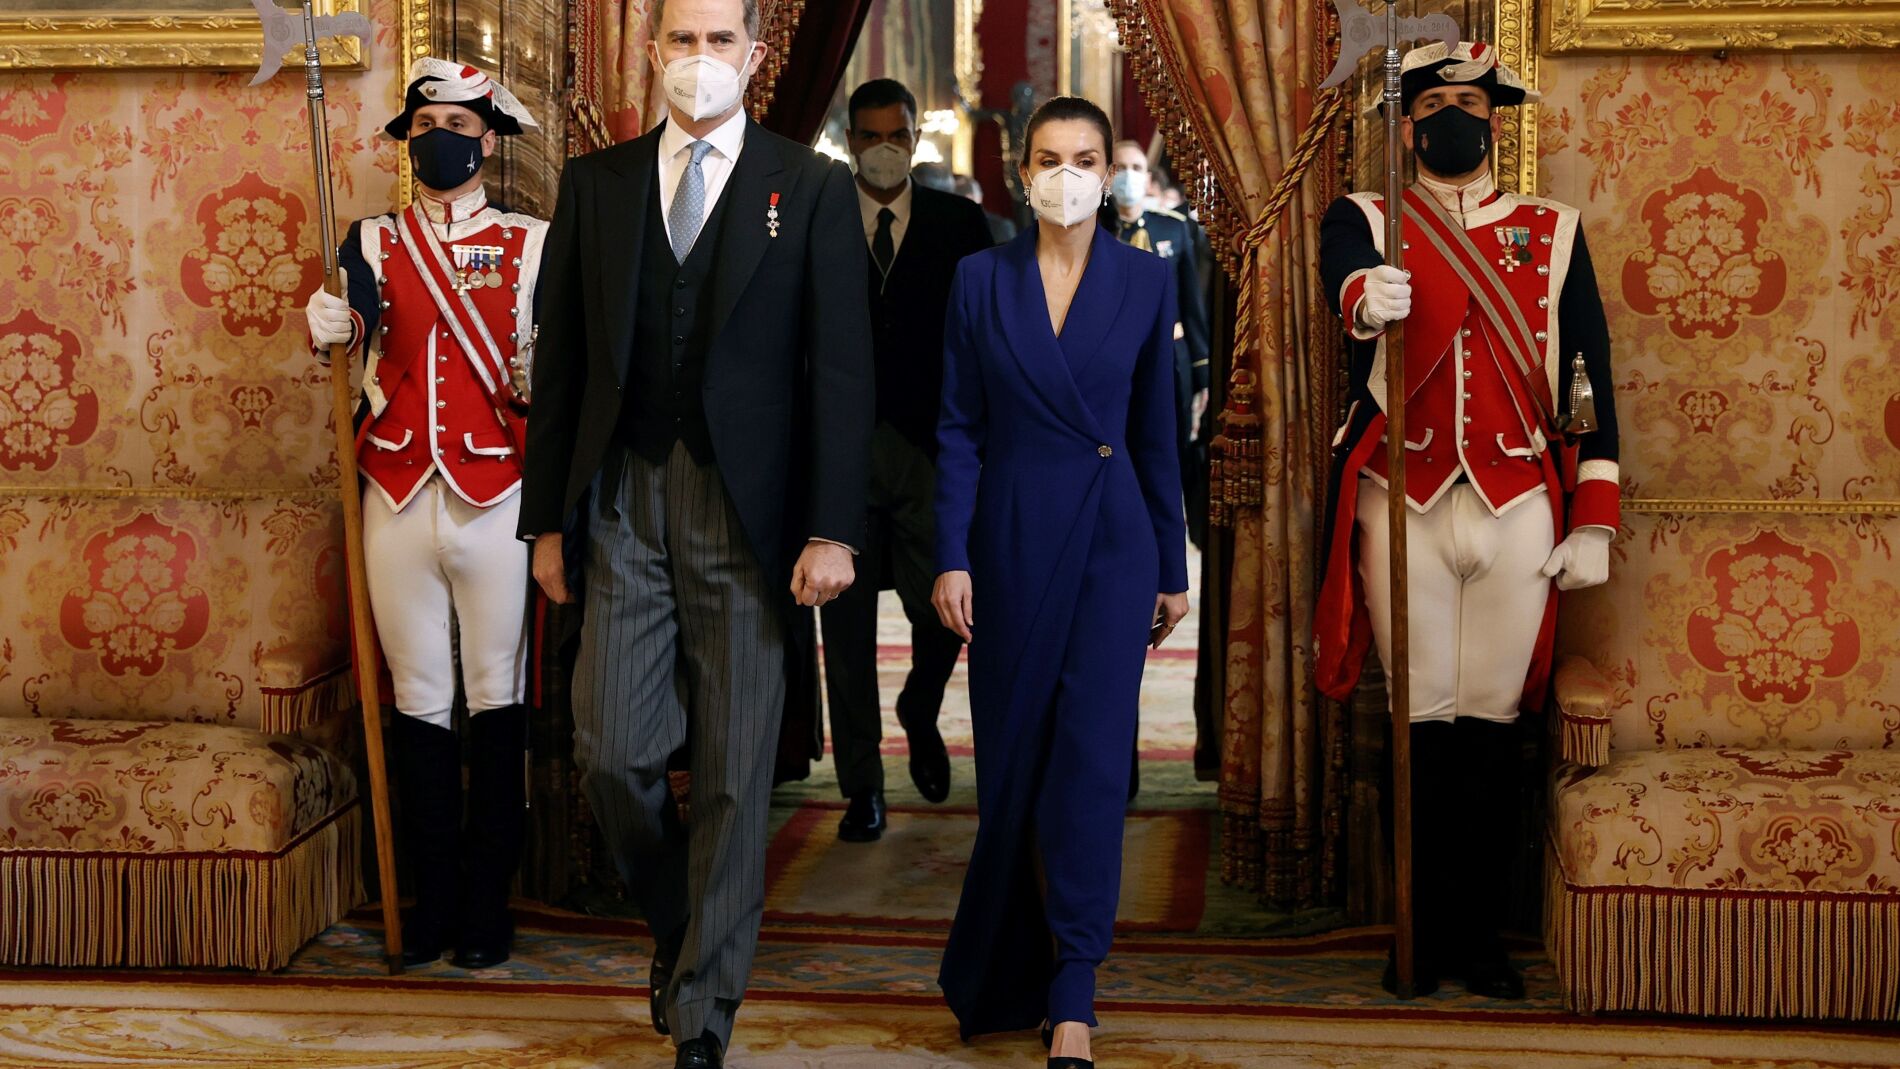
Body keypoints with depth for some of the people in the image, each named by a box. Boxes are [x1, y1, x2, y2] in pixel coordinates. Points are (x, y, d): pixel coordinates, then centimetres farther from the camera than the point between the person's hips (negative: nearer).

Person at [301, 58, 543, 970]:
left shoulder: (531, 243, 5)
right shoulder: (373, 241, 9)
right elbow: (357, 320, -7)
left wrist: (540, 380, -18)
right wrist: (329, 329, -28)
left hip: (495, 497, -2)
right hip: (398, 498, 2)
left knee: (496, 697, 4)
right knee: (419, 698, 8)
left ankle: (488, 903, 12)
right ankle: (433, 900, 16)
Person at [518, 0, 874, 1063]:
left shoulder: (814, 189, 2)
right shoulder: (596, 183, 10)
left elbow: (841, 368, -3)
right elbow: (562, 360, 10)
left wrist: (833, 530, -10)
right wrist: (548, 516, 6)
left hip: (746, 511, -2)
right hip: (623, 504, 2)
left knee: (735, 775, 2)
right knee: (614, 750, -1)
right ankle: (678, 921, 29)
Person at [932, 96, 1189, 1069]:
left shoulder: (1146, 280, 2)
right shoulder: (981, 279, 2)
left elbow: (1156, 433, 6)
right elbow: (958, 429, 1)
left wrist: (1172, 569, 7)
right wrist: (951, 557, -7)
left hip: (1111, 542, -1)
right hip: (1010, 539, 1)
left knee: (1091, 759, -8)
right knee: (1012, 762, 9)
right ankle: (1006, 970, 28)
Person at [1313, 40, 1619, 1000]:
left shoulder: (1554, 234, 11)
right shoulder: (1365, 220, 7)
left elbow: (1591, 381, 8)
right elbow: (1345, 272, -19)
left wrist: (1592, 525, 1)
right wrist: (1366, 298, -44)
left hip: (1518, 508, 1)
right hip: (1402, 506, -1)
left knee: (1492, 723, 3)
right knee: (1423, 721, 2)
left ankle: (1479, 931, 13)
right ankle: (1423, 933, 11)